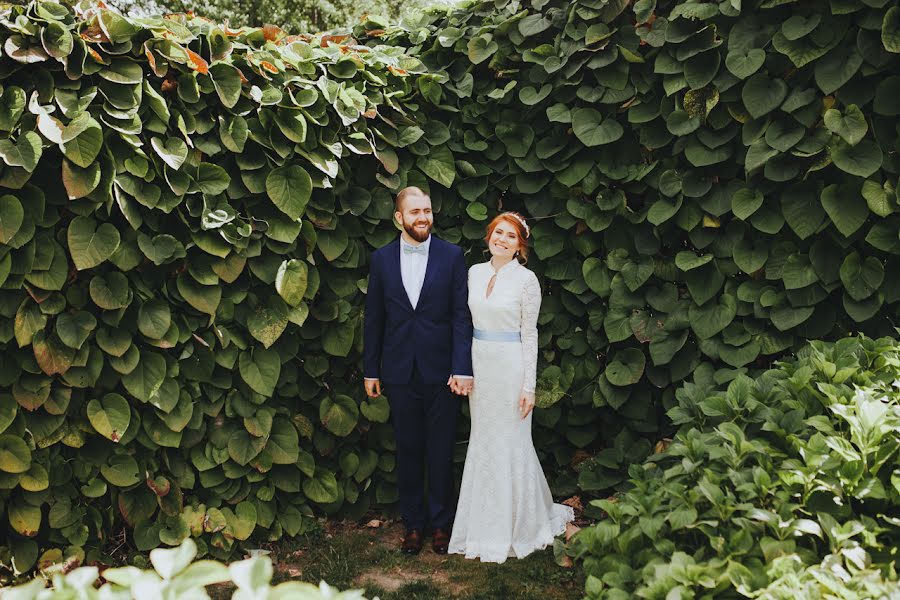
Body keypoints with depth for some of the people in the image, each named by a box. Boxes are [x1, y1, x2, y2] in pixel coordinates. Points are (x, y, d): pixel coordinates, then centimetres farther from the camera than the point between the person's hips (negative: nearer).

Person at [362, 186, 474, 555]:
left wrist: (461, 368, -11)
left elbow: (461, 315, -4)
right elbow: (373, 317, 8)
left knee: (441, 451, 7)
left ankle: (441, 524, 22)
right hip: (400, 373, 2)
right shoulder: (382, 258, 4)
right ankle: (413, 523, 24)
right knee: (408, 450, 11)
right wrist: (370, 370, 7)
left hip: (441, 371, -1)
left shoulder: (452, 256, -1)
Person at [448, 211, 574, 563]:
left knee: (511, 443, 2)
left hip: (510, 366, -5)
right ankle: (485, 524, 24)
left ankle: (518, 525, 17)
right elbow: (466, 321, 12)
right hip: (479, 363, 5)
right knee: (481, 440, 11)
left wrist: (529, 385, -10)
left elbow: (529, 334, -7)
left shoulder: (526, 280, -7)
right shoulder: (475, 273, 7)